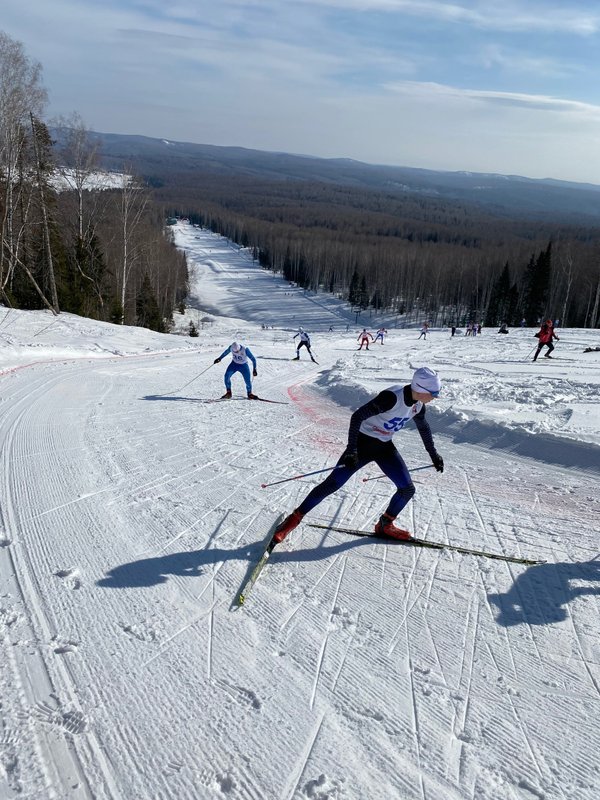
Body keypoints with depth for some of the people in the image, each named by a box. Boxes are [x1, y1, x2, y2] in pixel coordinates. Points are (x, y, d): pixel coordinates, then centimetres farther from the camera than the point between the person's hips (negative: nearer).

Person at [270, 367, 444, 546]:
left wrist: (433, 454, 24)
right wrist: (351, 449, -33)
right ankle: (295, 518, 3)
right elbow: (357, 416, -29)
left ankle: (385, 525, 22)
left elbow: (423, 427, 17)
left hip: (385, 447, 7)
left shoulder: (418, 405, -5)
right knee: (332, 484, -10)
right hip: (363, 442, -7)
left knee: (407, 489, 0)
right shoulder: (391, 397, -29)